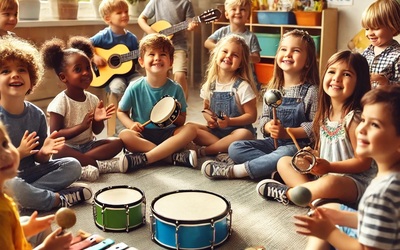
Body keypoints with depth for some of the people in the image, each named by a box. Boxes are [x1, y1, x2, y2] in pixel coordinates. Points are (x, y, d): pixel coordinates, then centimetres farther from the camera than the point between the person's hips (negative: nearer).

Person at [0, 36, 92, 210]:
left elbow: (39, 159, 5)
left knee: (73, 166, -4)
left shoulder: (37, 115, -2)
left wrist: (44, 152, -16)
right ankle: (59, 198, -13)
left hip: (30, 173, 6)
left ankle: (29, 194, -18)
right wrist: (19, 152, -25)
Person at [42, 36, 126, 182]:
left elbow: (96, 131, 7)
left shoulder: (92, 99, 2)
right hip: (69, 148, -5)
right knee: (58, 150, -38)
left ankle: (84, 166, -27)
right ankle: (101, 164, -28)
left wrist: (98, 120, -16)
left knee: (118, 142, -15)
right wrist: (81, 126, -27)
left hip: (88, 144, 6)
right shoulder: (60, 102, -14)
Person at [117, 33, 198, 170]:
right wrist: (131, 124, -12)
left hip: (167, 133, 1)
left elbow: (182, 121, 6)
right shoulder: (135, 88, -2)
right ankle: (176, 157, -31)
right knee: (124, 135, -31)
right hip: (143, 135, -1)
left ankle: (142, 158, -33)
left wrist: (174, 115, -18)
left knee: (190, 130, -26)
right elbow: (121, 111, 9)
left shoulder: (175, 89, 0)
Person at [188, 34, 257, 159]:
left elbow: (252, 116, -10)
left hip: (236, 129, -4)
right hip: (215, 130, 4)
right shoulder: (210, 84, 4)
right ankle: (225, 147, -22)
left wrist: (229, 121, -23)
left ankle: (204, 151, -25)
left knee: (244, 134, -36)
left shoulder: (243, 86, -10)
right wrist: (209, 118, -8)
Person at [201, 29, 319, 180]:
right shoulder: (273, 88, 7)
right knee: (234, 148, -12)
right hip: (272, 141, 5)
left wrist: (286, 132, -18)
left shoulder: (311, 91, -7)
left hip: (298, 144, -5)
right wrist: (268, 126, -14)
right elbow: (264, 118, 10)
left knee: (286, 154, -39)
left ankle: (232, 170, -27)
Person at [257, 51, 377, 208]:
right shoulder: (325, 114, 4)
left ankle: (285, 193, -13)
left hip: (354, 180, -8)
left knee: (330, 183, -40)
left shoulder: (354, 118, -18)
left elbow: (363, 162, -17)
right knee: (284, 162, 3)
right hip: (323, 173, 8)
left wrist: (329, 167, -23)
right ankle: (317, 198, -19)